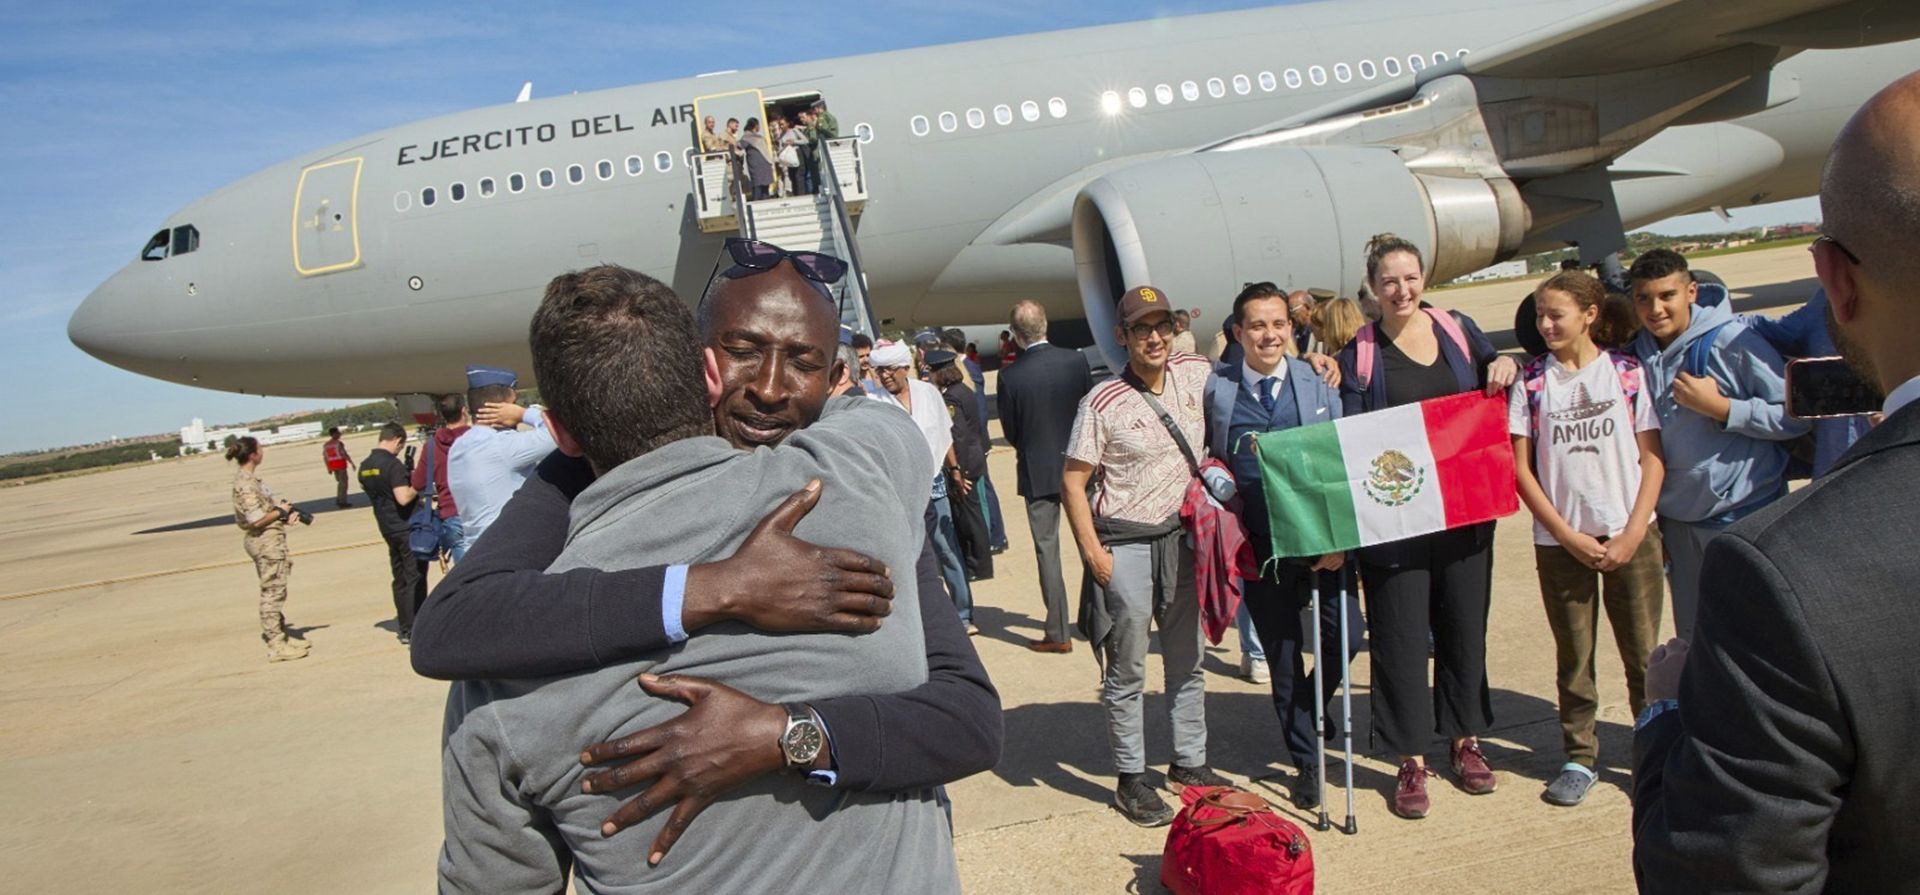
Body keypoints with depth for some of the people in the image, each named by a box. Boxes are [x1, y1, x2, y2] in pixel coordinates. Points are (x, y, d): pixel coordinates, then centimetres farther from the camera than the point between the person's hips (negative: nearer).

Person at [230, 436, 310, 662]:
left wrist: (282, 512, 6)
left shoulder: (248, 478, 10)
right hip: (266, 541, -10)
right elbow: (257, 520, -25)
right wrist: (280, 511, -10)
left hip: (268, 541, 10)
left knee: (274, 591, 19)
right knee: (273, 591, -3)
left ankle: (281, 633, 31)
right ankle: (276, 646, 3)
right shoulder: (246, 483, -20)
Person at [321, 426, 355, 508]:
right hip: (340, 464, -7)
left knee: (340, 482, 20)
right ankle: (343, 502, -2)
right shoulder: (339, 443, -12)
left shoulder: (325, 445, 8)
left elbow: (325, 457, 9)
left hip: (332, 464, 7)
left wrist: (328, 468, 16)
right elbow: (344, 454, -18)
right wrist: (352, 463, -14)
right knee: (343, 482, 0)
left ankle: (338, 500, 18)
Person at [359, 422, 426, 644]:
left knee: (400, 579, 14)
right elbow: (403, 498, -27)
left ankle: (405, 628, 18)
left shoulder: (365, 466, 8)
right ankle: (416, 630, -2)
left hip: (387, 528, 8)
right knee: (415, 578, -3)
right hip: (408, 527, -8)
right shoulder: (393, 464, -19)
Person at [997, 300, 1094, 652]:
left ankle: (1058, 633, 8)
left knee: (1047, 549, 5)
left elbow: (1010, 431, -4)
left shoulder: (1010, 376, -14)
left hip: (1037, 471, -2)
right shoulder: (1075, 360, -8)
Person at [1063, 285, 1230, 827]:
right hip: (1125, 545, -5)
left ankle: (1190, 763, 31)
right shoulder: (1102, 403, -12)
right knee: (1126, 671, 2)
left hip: (1181, 538, 5)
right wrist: (1093, 553, -14)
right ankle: (1131, 781, 15)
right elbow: (1072, 482, -9)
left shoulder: (1197, 374, 1)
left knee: (1188, 660, 16)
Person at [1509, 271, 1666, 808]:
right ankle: (1580, 758, 21)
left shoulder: (1629, 372, 1)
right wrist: (1567, 535, -6)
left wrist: (1632, 535, -8)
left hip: (1630, 536, 0)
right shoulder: (1531, 381, 2)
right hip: (1560, 541, 1)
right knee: (1573, 657, 9)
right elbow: (1521, 468, 0)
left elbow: (1652, 459, 0)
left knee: (1643, 654, 5)